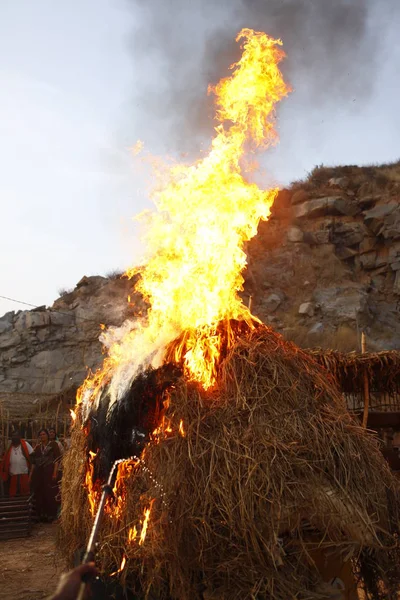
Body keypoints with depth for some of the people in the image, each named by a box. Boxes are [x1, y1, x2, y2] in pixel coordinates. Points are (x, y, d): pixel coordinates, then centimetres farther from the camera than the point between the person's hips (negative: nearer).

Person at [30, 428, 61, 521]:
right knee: (39, 494, 3)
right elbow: (34, 462, 16)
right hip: (38, 473, 5)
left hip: (49, 472, -4)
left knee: (50, 494, -5)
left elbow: (57, 459, -5)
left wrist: (55, 472, -15)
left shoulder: (53, 444, 3)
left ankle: (51, 514, 1)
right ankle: (42, 514, 11)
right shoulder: (37, 447, 17)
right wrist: (31, 474, 8)